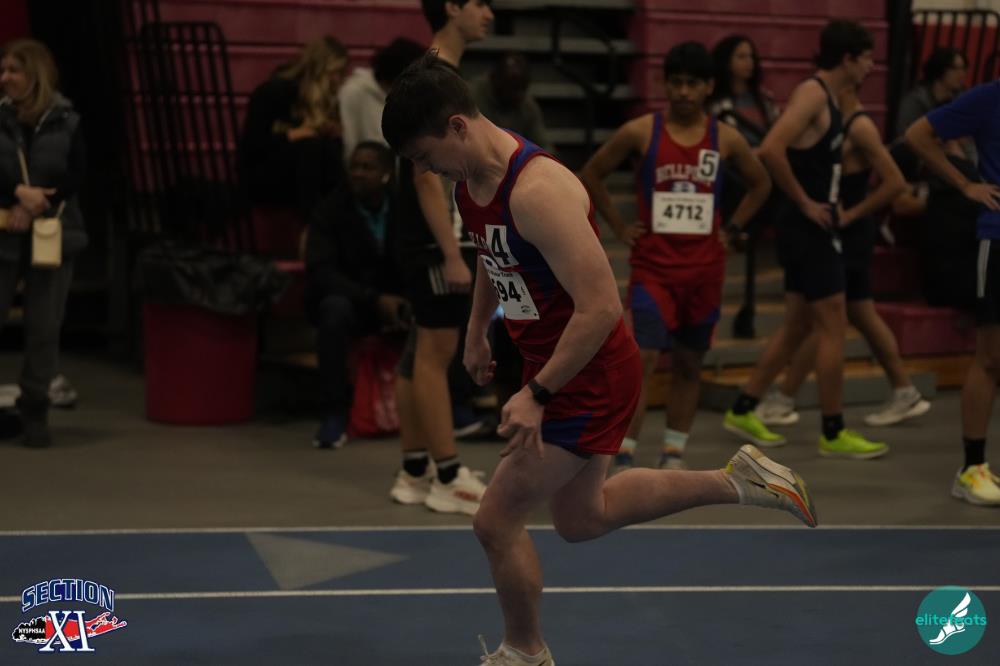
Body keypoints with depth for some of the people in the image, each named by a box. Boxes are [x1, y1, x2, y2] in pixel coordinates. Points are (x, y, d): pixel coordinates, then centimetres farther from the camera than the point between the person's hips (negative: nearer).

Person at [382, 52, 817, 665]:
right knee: (581, 519, 23)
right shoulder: (470, 182, 0)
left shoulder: (539, 189, -29)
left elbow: (602, 308, -32)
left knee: (497, 521, -3)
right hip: (551, 366, 10)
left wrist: (536, 394, -29)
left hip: (590, 377, -10)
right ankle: (736, 481, 30)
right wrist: (477, 328, 21)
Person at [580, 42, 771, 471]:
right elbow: (591, 174, 5)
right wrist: (619, 226, 0)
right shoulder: (641, 132, -5)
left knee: (688, 364, 11)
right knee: (642, 359, -14)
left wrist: (732, 228, 7)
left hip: (705, 270, 3)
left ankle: (674, 452, 23)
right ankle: (624, 456, -10)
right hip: (653, 266, -3)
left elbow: (761, 183, 17)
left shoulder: (725, 139, 1)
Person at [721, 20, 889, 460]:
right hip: (809, 227, -10)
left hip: (813, 228, 10)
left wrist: (828, 200, 14)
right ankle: (833, 433, 3)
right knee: (833, 327, -4)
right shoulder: (812, 94, -16)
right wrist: (805, 202, -20)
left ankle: (743, 412, 21)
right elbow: (771, 150, -28)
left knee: (797, 325, 14)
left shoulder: (828, 98, 14)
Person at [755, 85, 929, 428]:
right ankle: (905, 394, 22)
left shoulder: (860, 128, -16)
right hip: (840, 235, 10)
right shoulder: (840, 124, 11)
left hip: (850, 234, -10)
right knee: (862, 315, 14)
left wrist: (850, 215, -16)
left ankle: (782, 403, 0)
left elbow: (895, 183, -20)